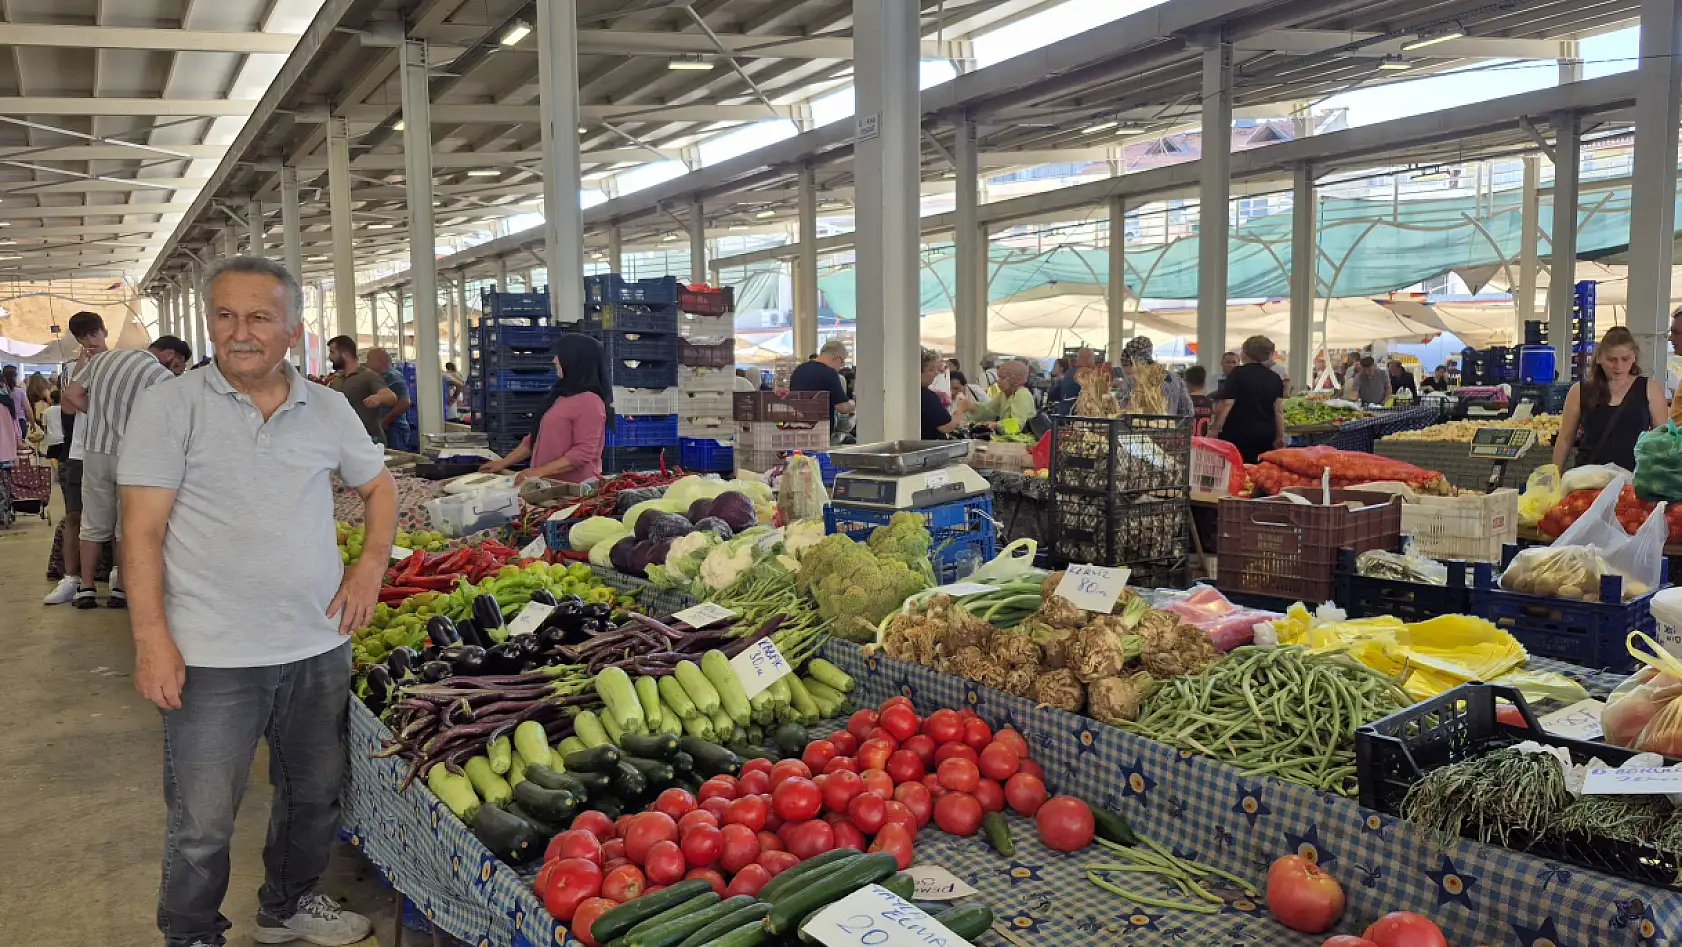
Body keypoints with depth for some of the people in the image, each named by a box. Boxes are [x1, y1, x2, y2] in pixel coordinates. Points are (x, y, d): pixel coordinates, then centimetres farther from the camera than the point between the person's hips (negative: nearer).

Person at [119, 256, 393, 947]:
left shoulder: (328, 409, 5)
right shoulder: (170, 406, -6)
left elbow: (378, 488, 19)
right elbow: (142, 531, -9)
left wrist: (371, 564, 2)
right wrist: (151, 640, -15)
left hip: (320, 647, 4)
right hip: (212, 657, -4)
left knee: (315, 795, 19)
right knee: (201, 824, 4)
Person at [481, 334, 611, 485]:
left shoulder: (589, 402, -16)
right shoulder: (562, 395, 15)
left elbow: (583, 453, -21)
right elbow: (538, 438, 20)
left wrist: (539, 471, -22)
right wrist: (503, 463, 14)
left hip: (574, 489, -8)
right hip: (550, 484, 8)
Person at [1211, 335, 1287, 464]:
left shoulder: (1238, 373, -6)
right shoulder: (1275, 378, 8)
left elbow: (1227, 404, -12)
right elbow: (1279, 410, 4)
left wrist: (1215, 428, -8)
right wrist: (1280, 437, 8)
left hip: (1239, 434, -5)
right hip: (1266, 435, 5)